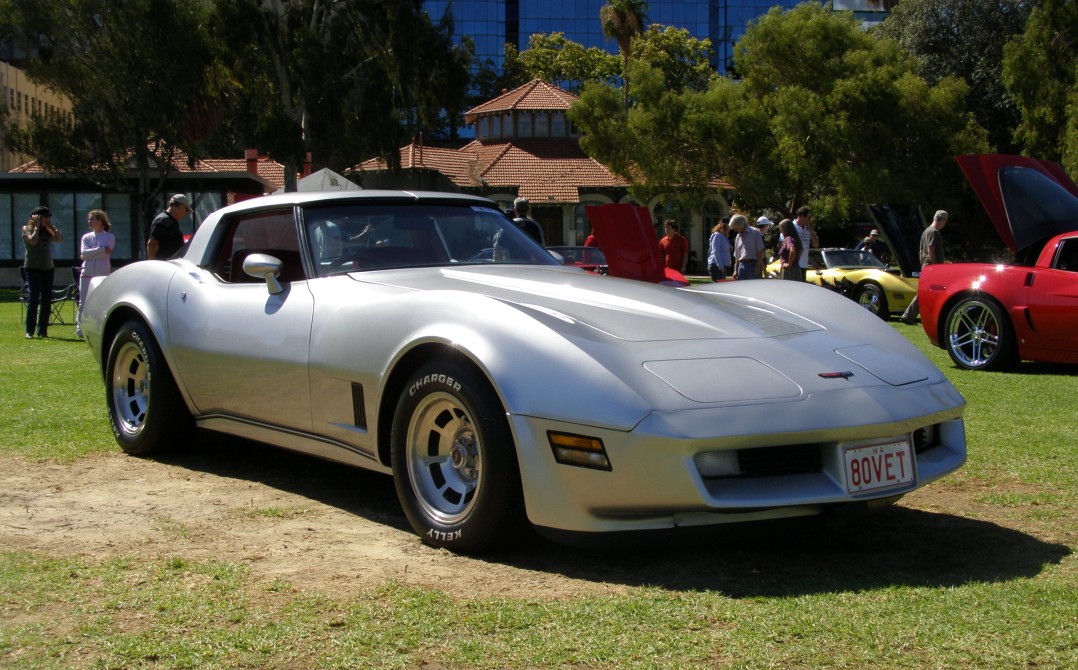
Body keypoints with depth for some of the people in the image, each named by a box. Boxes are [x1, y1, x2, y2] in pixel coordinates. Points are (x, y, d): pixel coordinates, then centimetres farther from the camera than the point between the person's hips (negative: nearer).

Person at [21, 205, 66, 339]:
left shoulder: (48, 231, 14)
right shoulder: (27, 229, -1)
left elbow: (60, 239, 1)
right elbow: (33, 240, -19)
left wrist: (52, 226, 2)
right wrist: (37, 226, -10)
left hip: (48, 268, 6)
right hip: (33, 268, -5)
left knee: (46, 300, 3)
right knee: (33, 299, -11)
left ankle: (43, 331, 8)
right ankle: (29, 331, -9)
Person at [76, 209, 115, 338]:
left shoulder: (109, 237, 6)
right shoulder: (86, 237, 14)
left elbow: (106, 254, -9)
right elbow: (83, 253, -4)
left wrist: (91, 253, -8)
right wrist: (101, 249, -10)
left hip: (103, 274, -3)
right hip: (87, 274, 3)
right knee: (83, 302, 0)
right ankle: (80, 328, 3)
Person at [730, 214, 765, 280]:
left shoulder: (755, 232, -1)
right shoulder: (738, 236, 18)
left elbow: (760, 252, -6)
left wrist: (757, 267, -12)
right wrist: (735, 270, 12)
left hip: (753, 265, -6)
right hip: (742, 266, 6)